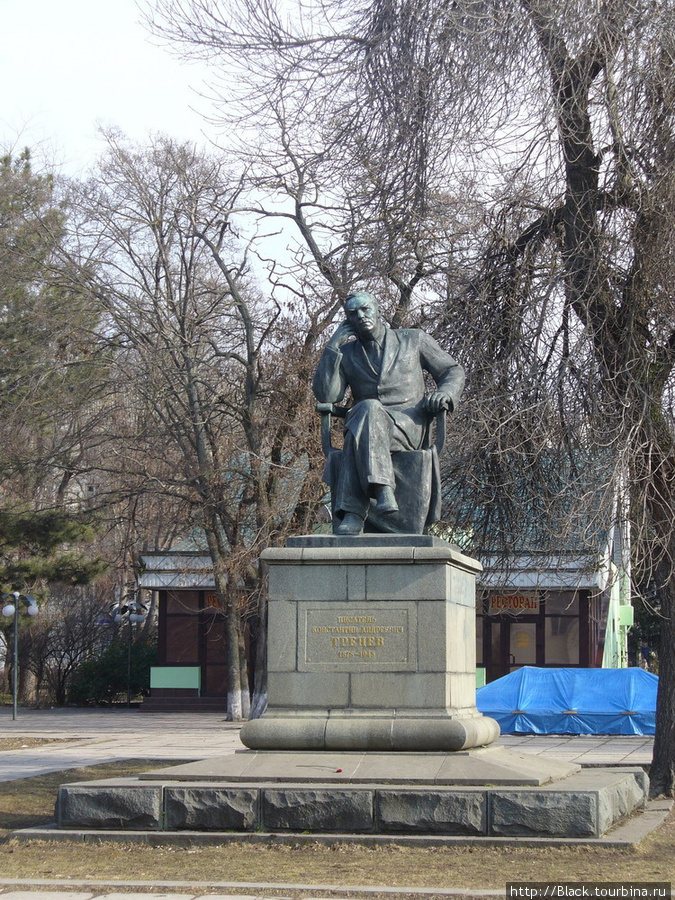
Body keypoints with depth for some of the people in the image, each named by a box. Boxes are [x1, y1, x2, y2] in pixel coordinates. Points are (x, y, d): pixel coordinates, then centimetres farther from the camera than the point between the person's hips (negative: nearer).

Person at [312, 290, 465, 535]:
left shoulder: (413, 340, 19)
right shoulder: (346, 353, 21)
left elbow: (453, 371, 20)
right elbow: (325, 395, 7)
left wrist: (445, 393, -3)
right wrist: (333, 347, 4)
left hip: (409, 424, -2)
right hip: (367, 420, 2)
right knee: (367, 408, -38)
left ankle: (352, 513, -49)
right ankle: (382, 490, -53)